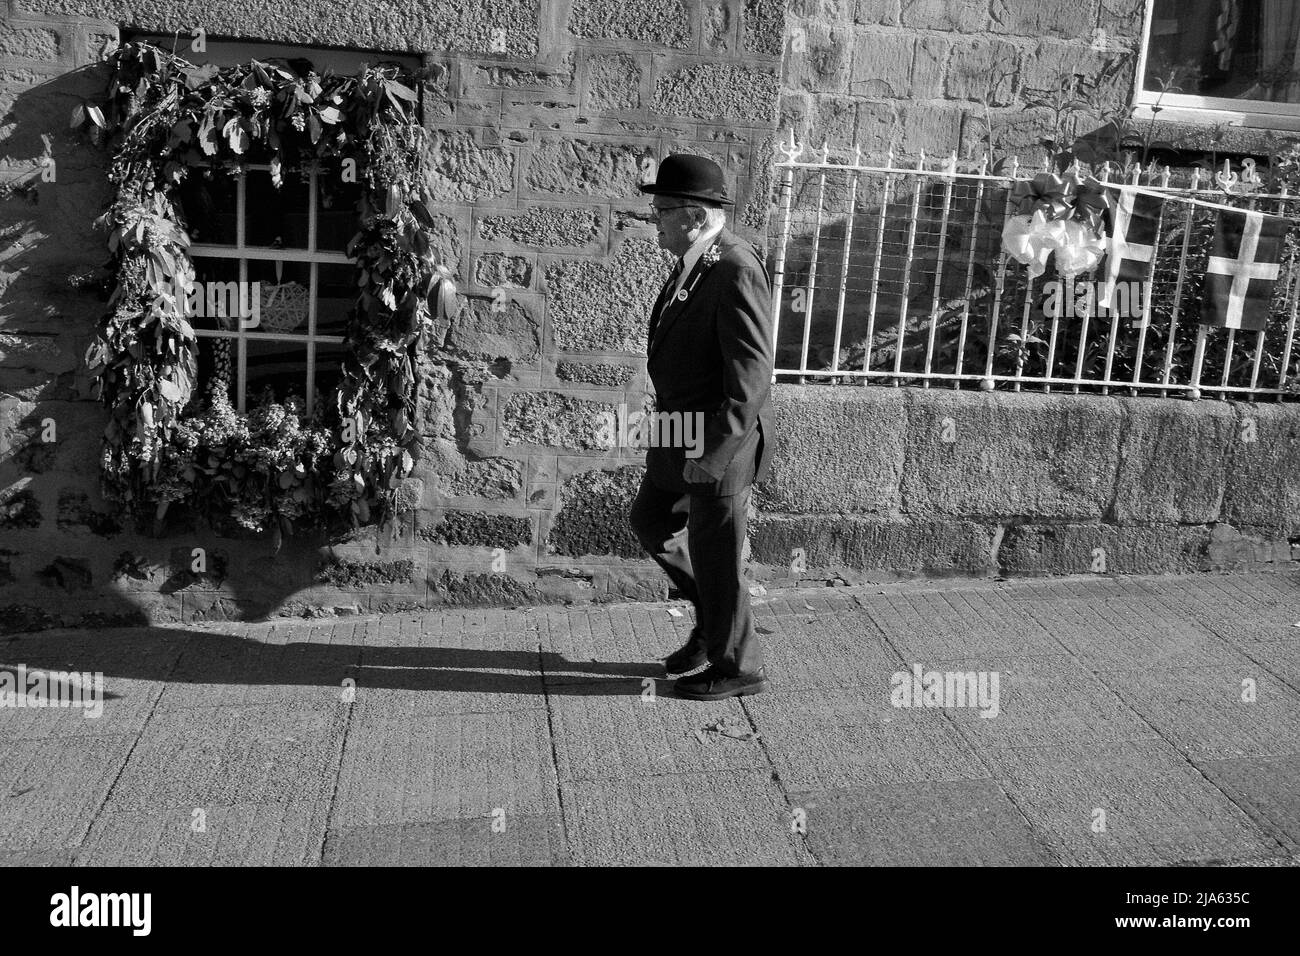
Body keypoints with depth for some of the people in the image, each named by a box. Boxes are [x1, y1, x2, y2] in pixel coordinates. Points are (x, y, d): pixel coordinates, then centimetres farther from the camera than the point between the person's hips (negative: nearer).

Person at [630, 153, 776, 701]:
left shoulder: (736, 272, -23)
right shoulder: (696, 262, 7)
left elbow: (751, 375, -26)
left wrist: (712, 451, -26)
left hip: (722, 439, -10)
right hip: (686, 430, 10)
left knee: (714, 557, 4)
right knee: (650, 521, 21)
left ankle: (737, 667, 23)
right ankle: (715, 619, 35)